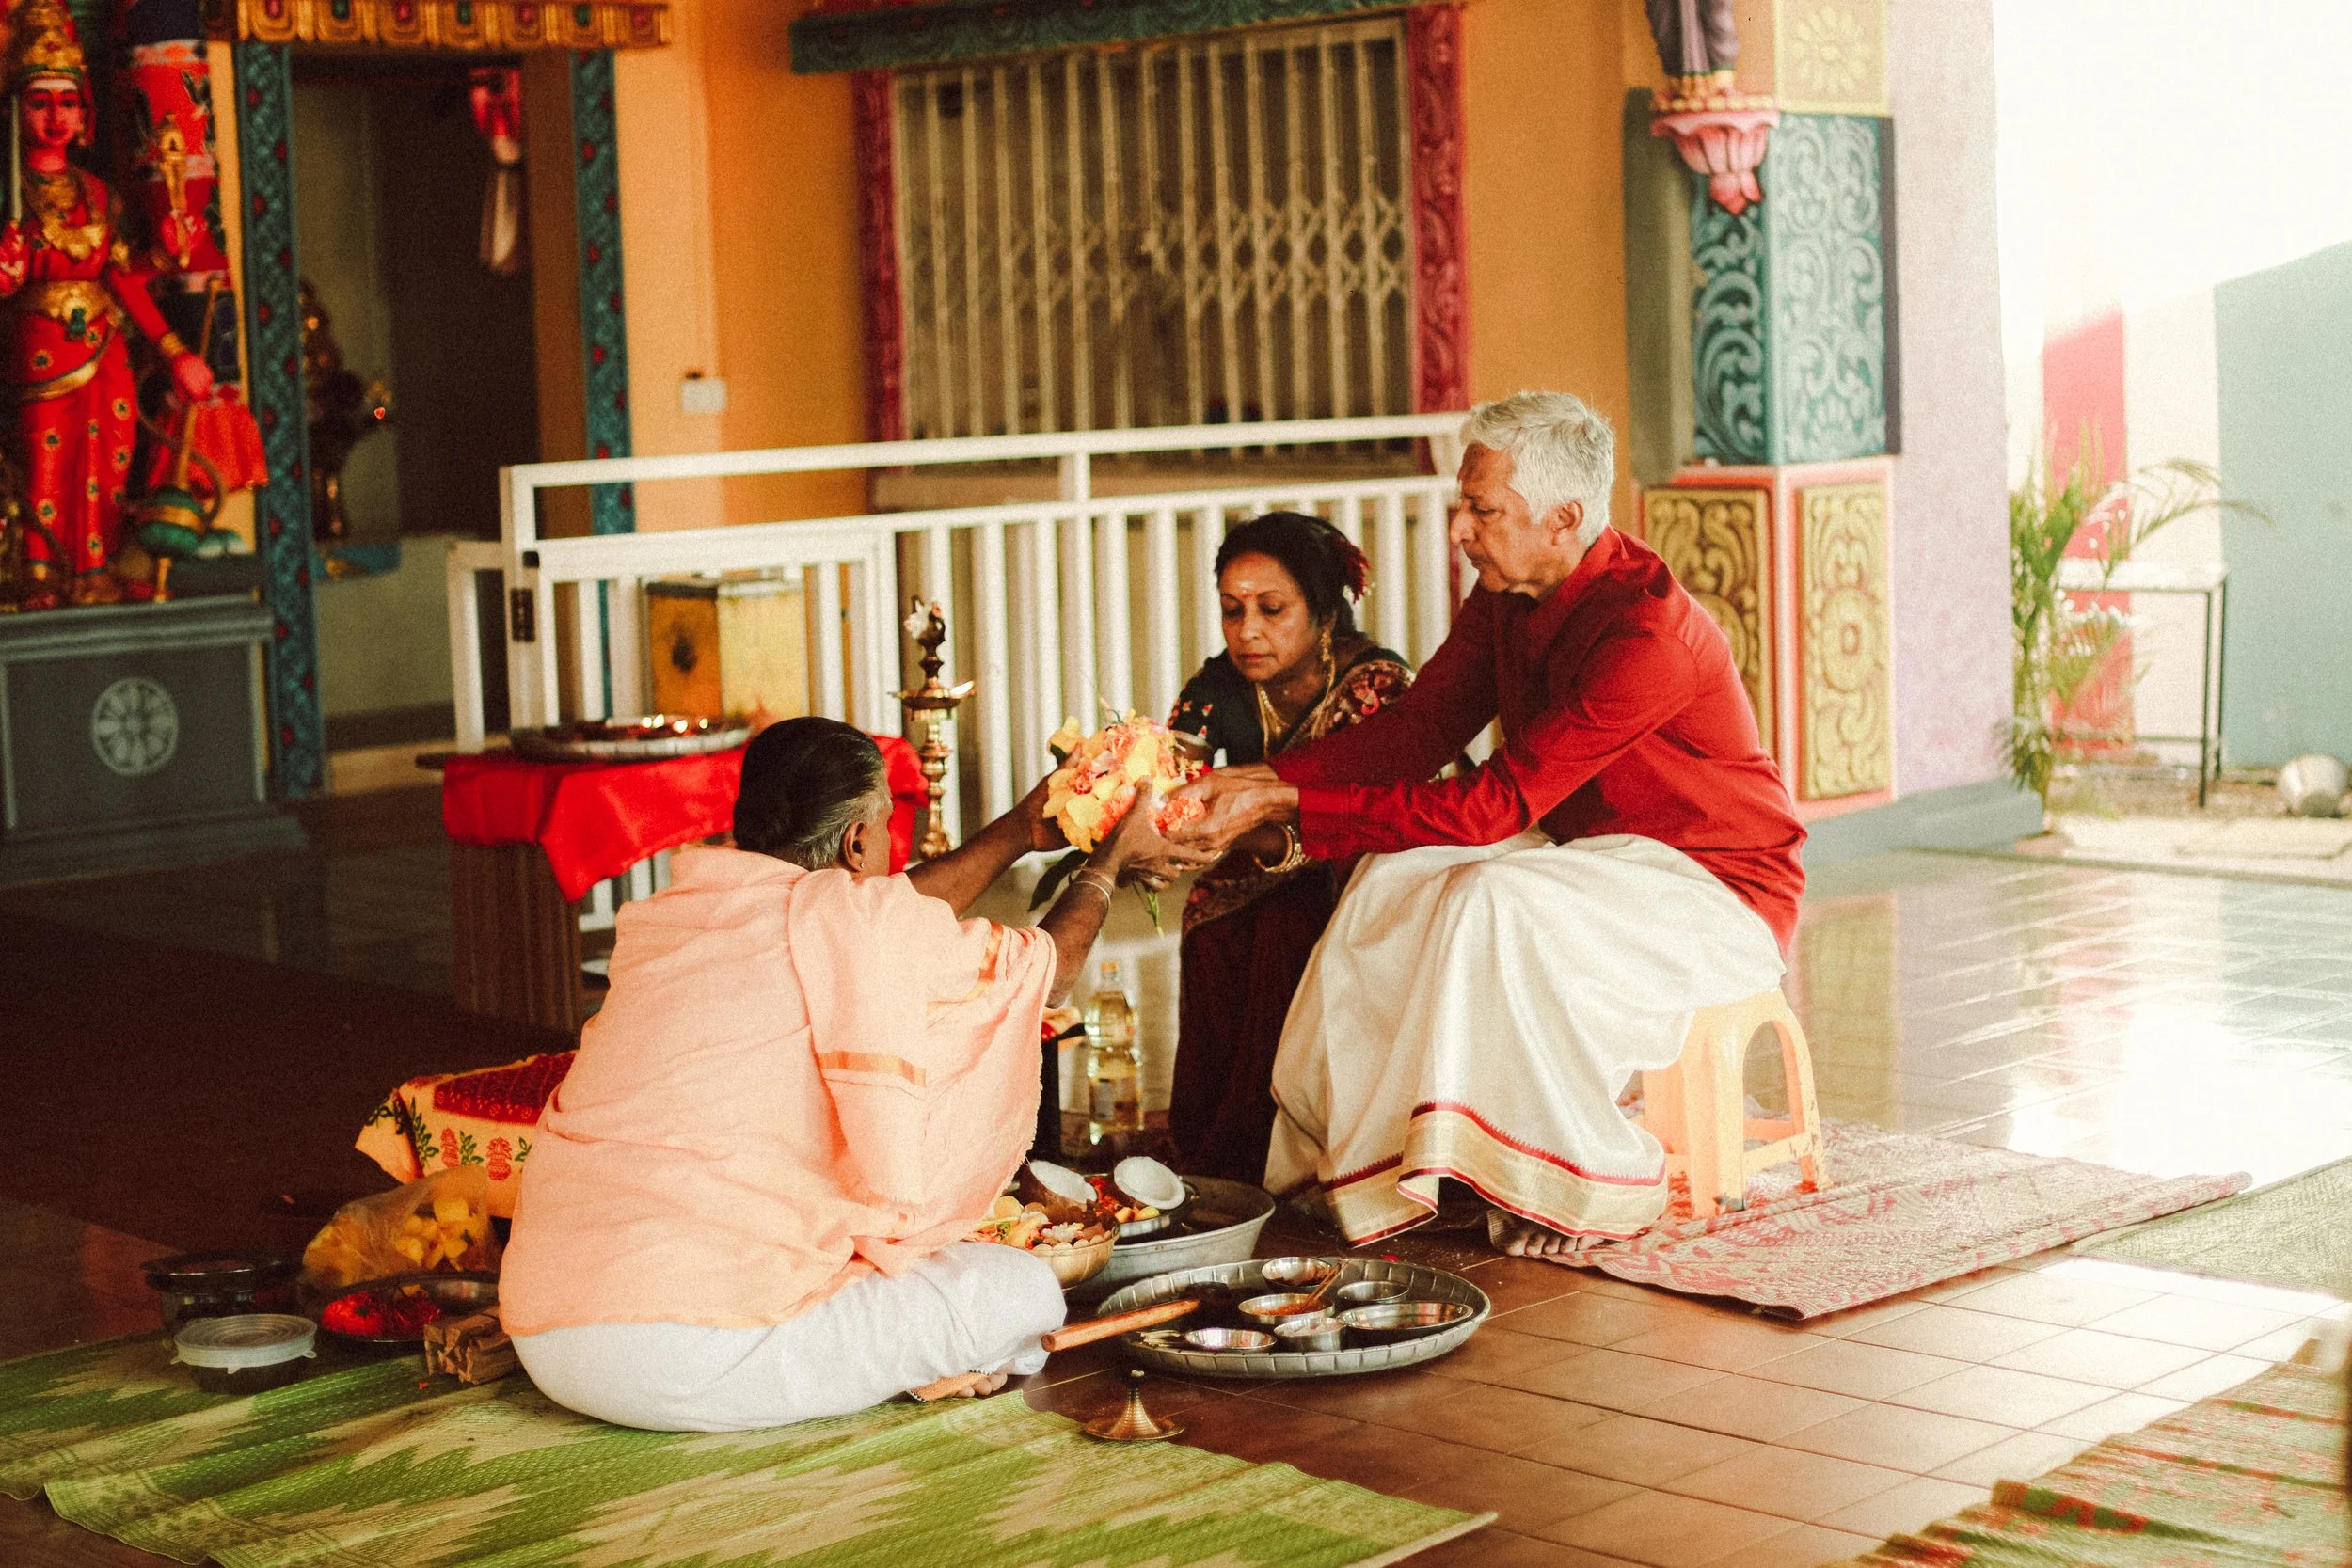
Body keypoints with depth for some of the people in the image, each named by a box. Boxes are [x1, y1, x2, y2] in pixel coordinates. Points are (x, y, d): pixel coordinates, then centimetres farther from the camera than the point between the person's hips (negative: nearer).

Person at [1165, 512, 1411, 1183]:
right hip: (1261, 883, 5)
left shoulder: (1378, 683, -23)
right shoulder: (1219, 689, -7)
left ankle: (1276, 1157, -27)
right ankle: (1207, 1147, -17)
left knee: (1286, 928, -34)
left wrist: (1261, 837, -55)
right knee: (1213, 930, -27)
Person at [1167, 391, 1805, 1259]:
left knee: (1493, 900, -32)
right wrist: (1260, 781, -21)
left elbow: (1492, 805, -32)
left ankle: (1588, 1186, -17)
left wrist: (1287, 806, -33)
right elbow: (1418, 724, -5)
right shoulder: (1507, 596, -2)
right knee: (1397, 877, -15)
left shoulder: (1645, 631, -30)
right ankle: (1354, 1155, -7)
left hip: (1716, 890, -8)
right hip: (1591, 855, 8)